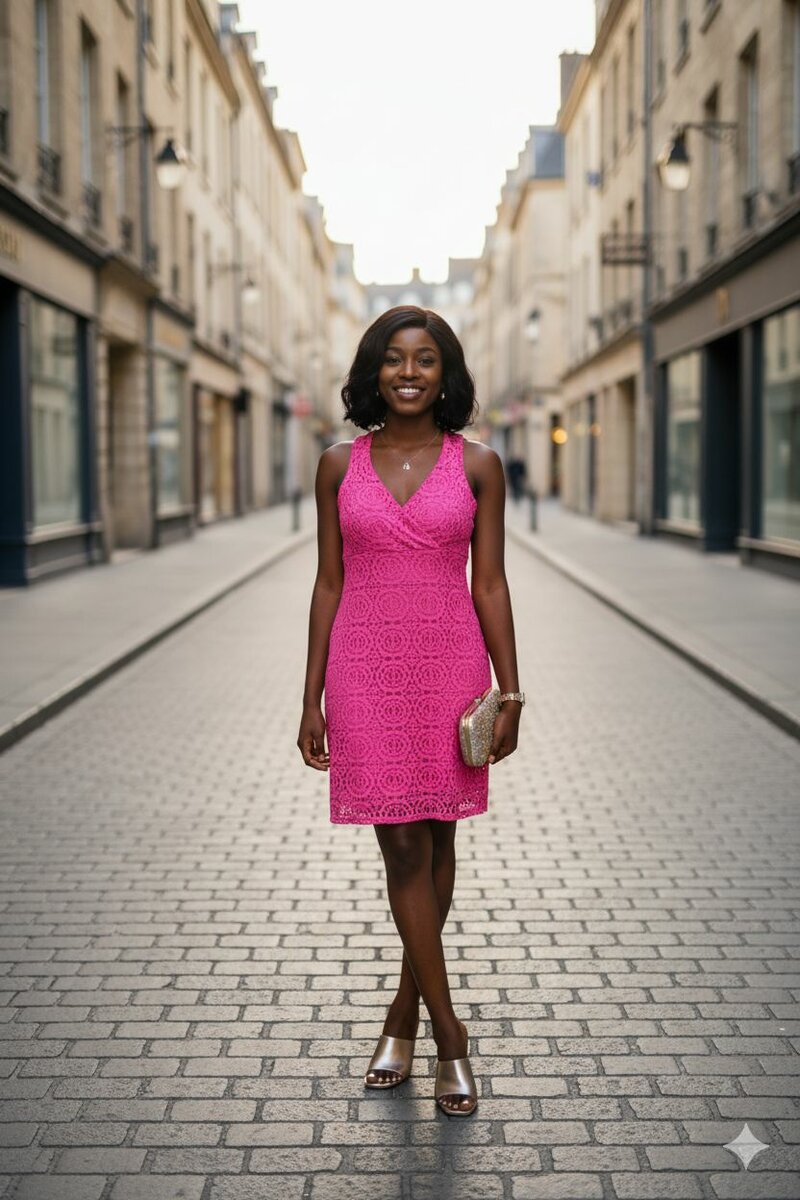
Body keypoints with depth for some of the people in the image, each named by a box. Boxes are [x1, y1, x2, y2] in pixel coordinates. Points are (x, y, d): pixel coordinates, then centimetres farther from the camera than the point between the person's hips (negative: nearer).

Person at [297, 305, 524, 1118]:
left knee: (436, 843, 10)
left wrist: (509, 692, -2)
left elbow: (489, 584, 2)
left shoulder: (476, 465, 2)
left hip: (450, 665, 1)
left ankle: (405, 1012, 27)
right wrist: (312, 700, 3)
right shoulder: (340, 464, 3)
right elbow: (328, 584, 5)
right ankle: (448, 1035, 9)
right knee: (404, 849, -1)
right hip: (367, 669, 0)